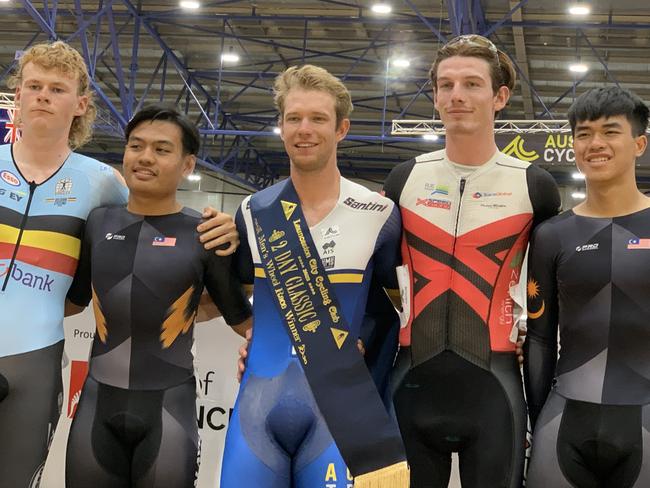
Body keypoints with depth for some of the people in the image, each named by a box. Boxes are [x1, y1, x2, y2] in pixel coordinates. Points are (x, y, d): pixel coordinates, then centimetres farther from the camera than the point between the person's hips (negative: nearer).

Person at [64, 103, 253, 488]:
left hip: (169, 406, -3)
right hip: (98, 401, 3)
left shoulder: (205, 234, -4)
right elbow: (70, 300, 17)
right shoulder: (98, 222, 4)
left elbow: (242, 317, 5)